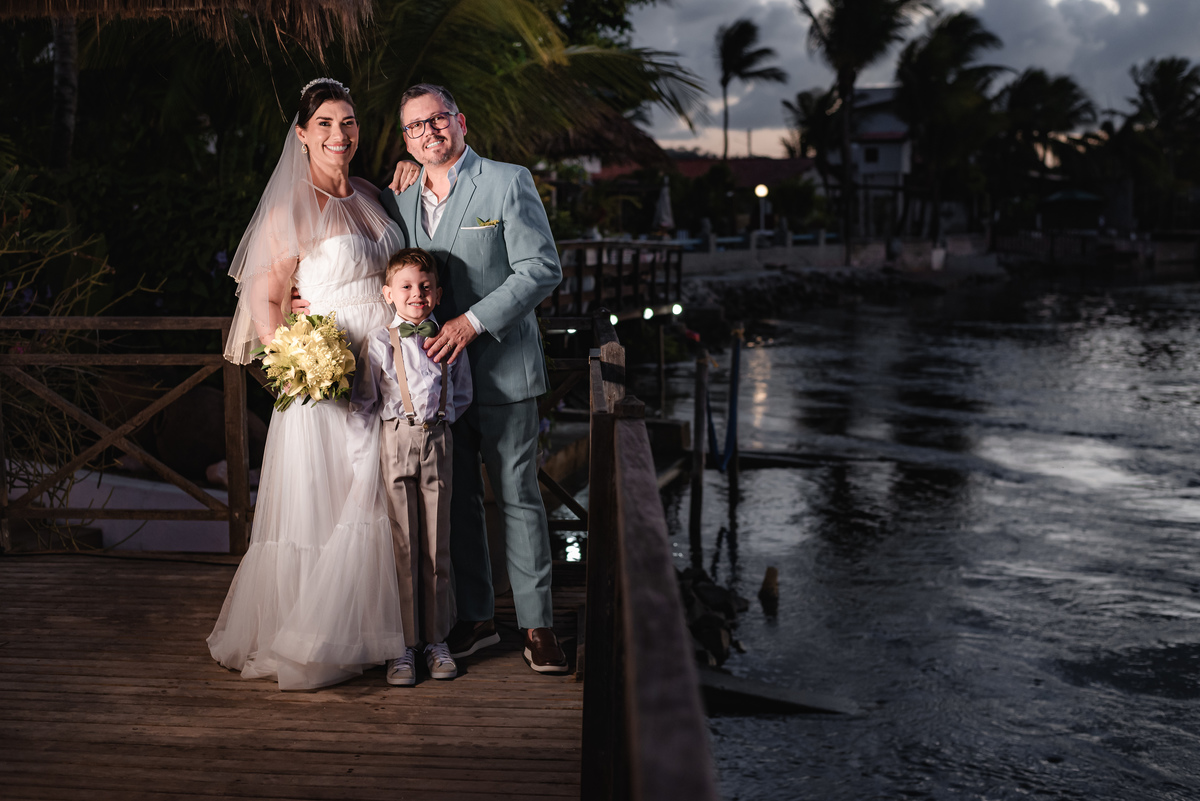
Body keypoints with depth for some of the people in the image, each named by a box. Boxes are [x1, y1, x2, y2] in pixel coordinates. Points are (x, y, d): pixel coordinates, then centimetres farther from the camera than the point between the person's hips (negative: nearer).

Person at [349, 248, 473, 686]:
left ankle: (436, 640, 19)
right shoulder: (379, 341, 0)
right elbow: (363, 402, 0)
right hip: (394, 442, -2)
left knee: (436, 546, 8)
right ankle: (404, 646, 10)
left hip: (437, 443, 2)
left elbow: (461, 394, 16)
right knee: (401, 547, 1)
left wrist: (441, 415, 0)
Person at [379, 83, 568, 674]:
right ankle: (475, 618, 23)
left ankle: (537, 624, 11)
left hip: (500, 369, -5)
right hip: (434, 370, 5)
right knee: (455, 499, 11)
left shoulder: (509, 183, -6)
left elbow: (542, 269, -13)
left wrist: (472, 322, -20)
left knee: (517, 497, 1)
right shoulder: (397, 198, 10)